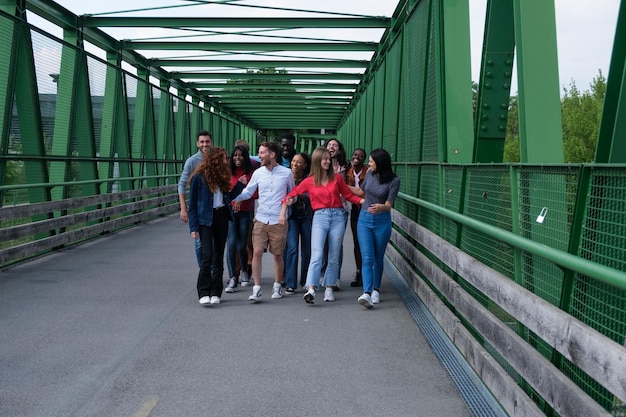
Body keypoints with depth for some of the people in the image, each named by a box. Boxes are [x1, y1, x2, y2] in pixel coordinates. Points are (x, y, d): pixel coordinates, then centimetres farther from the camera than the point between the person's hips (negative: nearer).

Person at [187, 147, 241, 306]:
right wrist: (194, 227, -10)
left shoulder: (222, 176, 11)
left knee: (219, 256, 7)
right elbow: (192, 204, -5)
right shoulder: (199, 177, -6)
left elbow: (228, 196, 12)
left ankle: (215, 292, 14)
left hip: (222, 217, 6)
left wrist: (241, 185, 4)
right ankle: (204, 293, -6)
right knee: (207, 255, -14)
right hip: (205, 219, -5)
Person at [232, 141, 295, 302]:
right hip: (260, 219, 2)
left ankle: (277, 286, 26)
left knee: (278, 255, 9)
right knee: (257, 252, -9)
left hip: (279, 221, -1)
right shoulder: (258, 173, 4)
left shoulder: (287, 173, -1)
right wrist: (235, 198, -11)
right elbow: (247, 192, 6)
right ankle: (256, 289, -4)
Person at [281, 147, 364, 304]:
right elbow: (291, 195, 10)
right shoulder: (309, 181, 5)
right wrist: (282, 214, -1)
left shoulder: (336, 178, 9)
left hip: (337, 216, 2)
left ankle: (329, 289, 14)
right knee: (317, 255, -16)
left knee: (334, 257, 5)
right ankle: (310, 290, -23)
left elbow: (349, 195, 12)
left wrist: (364, 201, -2)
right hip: (320, 217, -2)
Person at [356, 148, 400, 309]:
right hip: (364, 219, 2)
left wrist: (380, 207, -35)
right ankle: (367, 293, -19)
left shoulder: (394, 180, -9)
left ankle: (376, 290, 26)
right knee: (367, 258, -9)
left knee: (378, 258, 10)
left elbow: (389, 205, -13)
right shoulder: (370, 173, 3)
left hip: (382, 221, -2)